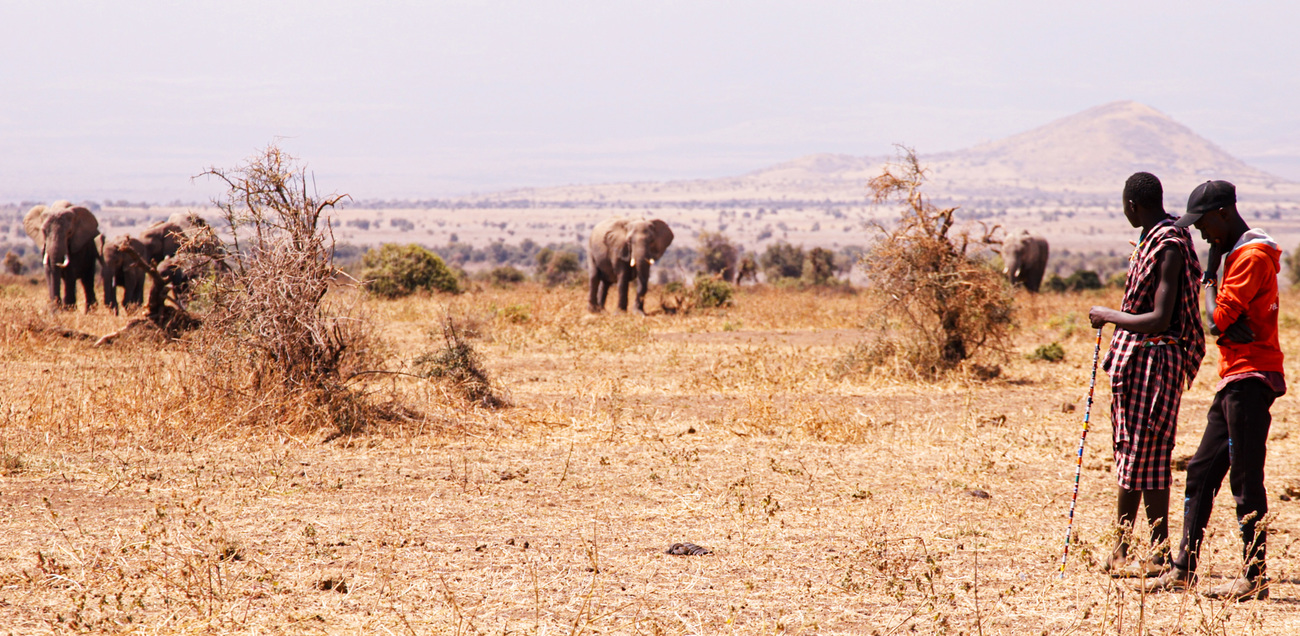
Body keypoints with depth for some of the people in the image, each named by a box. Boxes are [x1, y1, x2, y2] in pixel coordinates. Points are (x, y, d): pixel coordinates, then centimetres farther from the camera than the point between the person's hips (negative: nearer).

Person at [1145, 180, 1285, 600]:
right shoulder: (1238, 255, 19)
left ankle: (1254, 577, -5)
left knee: (1246, 479, -8)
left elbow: (1218, 320, -18)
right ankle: (1185, 569, 16)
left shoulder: (1252, 256, -13)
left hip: (1251, 378, -10)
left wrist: (1210, 275, -4)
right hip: (1235, 378, 10)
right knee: (1201, 471, 12)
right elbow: (1225, 322, 12)